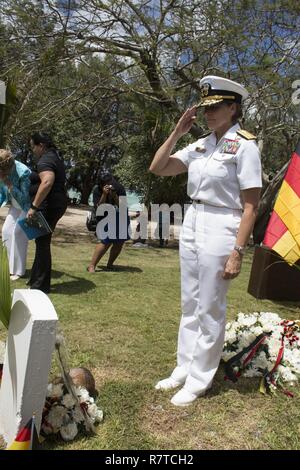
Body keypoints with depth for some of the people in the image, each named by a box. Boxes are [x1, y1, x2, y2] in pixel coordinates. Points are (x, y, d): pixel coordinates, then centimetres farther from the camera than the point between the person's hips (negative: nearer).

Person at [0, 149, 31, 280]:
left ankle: (18, 270, -7)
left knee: (18, 231, -16)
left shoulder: (23, 172, -31)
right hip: (15, 206, 7)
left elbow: (24, 197, -28)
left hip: (27, 206, -7)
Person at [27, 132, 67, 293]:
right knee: (42, 242, 16)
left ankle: (41, 286, 4)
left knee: (42, 243, -4)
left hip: (48, 206, -10)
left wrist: (34, 206, -31)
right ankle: (36, 279, 27)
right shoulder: (54, 158, 19)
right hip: (56, 205, 10)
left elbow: (47, 182, -32)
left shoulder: (45, 160, -13)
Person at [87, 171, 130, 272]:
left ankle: (110, 264, 19)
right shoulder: (97, 191, -12)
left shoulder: (119, 188, -12)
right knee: (106, 241, -20)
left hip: (121, 217, 3)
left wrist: (115, 195, -31)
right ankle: (91, 265, -16)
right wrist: (104, 194, -31)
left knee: (120, 242, 3)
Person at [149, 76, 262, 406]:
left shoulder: (244, 146, -9)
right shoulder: (200, 144, 10)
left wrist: (237, 252, -17)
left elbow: (250, 207, -12)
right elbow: (157, 169, 9)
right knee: (189, 304, 15)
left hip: (220, 230, -7)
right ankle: (184, 369, 30)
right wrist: (177, 132, 2)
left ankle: (199, 380, 20)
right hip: (191, 224, 7)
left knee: (210, 309, 3)